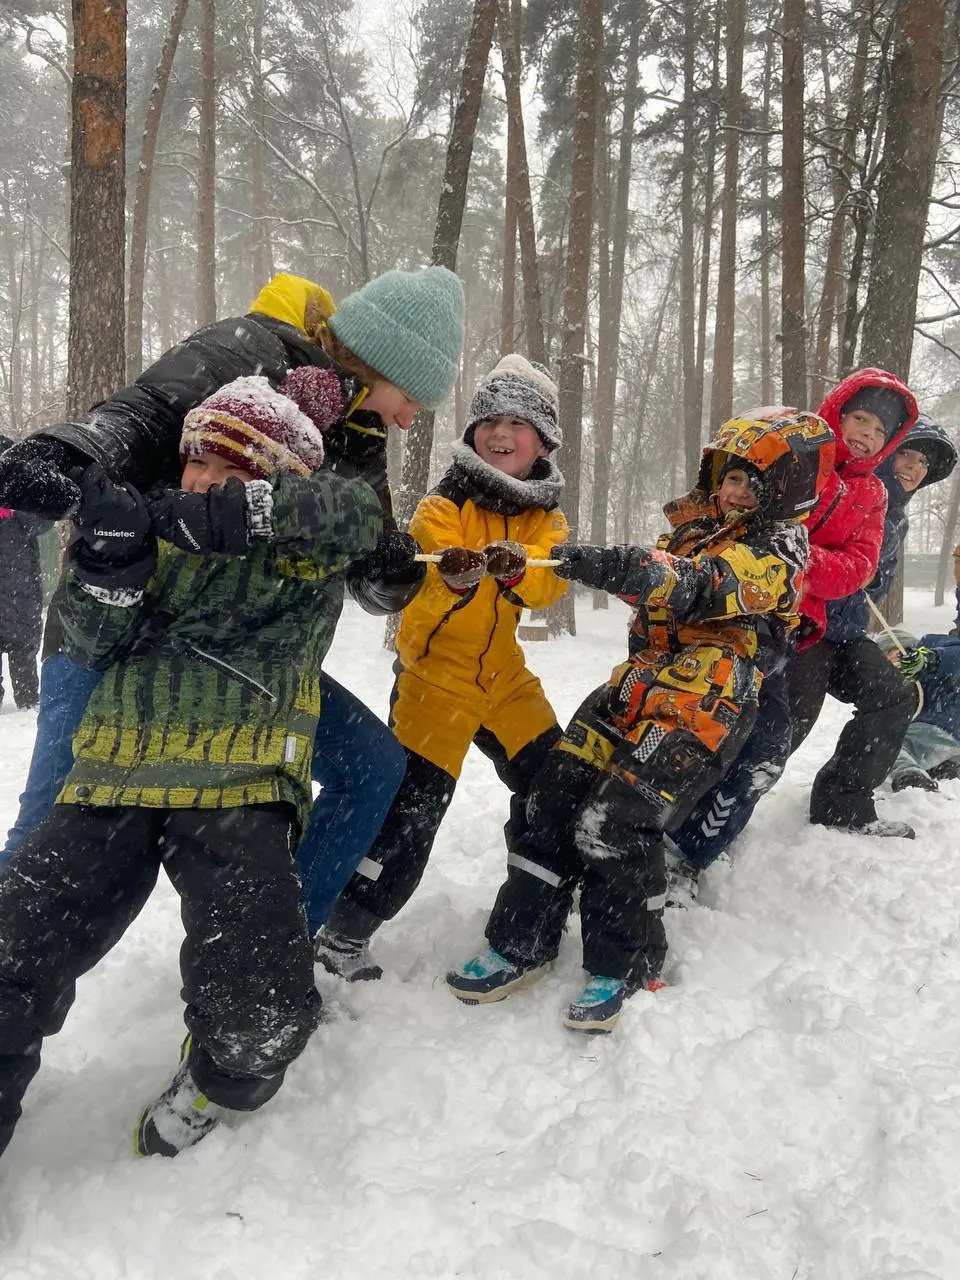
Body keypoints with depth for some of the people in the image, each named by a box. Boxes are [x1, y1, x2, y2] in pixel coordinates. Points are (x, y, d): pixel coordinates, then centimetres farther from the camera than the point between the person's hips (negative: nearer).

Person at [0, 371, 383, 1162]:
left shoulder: (306, 555, 7)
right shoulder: (164, 532, 17)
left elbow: (355, 514, -15)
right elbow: (94, 642, 9)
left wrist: (226, 512, -29)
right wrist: (109, 559, -11)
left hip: (239, 789, -3)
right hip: (115, 779, 4)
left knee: (258, 1017, -17)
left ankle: (221, 1077, 19)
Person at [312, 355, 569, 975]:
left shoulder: (548, 519, 5)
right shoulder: (443, 507, -10)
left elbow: (550, 583, -14)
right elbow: (419, 591, -24)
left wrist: (515, 565, -37)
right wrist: (452, 578, -48)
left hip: (504, 671, 6)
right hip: (437, 669, -5)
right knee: (413, 801, -12)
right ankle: (342, 934, 1)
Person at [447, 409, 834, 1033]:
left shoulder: (774, 554, -9)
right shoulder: (705, 526, 19)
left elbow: (692, 587, -27)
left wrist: (596, 563, -38)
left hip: (700, 708, -8)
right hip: (639, 685, 8)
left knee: (615, 825, -16)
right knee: (557, 795, 0)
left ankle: (624, 966, 7)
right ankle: (521, 943, 11)